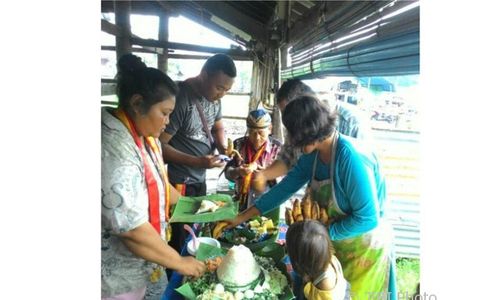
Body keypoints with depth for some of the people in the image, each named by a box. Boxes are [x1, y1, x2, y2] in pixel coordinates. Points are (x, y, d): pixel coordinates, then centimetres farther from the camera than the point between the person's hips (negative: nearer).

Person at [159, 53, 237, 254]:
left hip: (200, 179, 8)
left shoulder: (214, 97, 0)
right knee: (179, 240, 4)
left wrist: (223, 148, -5)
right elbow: (159, 145, -20)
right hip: (178, 183, -7)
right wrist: (196, 161, -26)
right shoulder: (180, 98, -23)